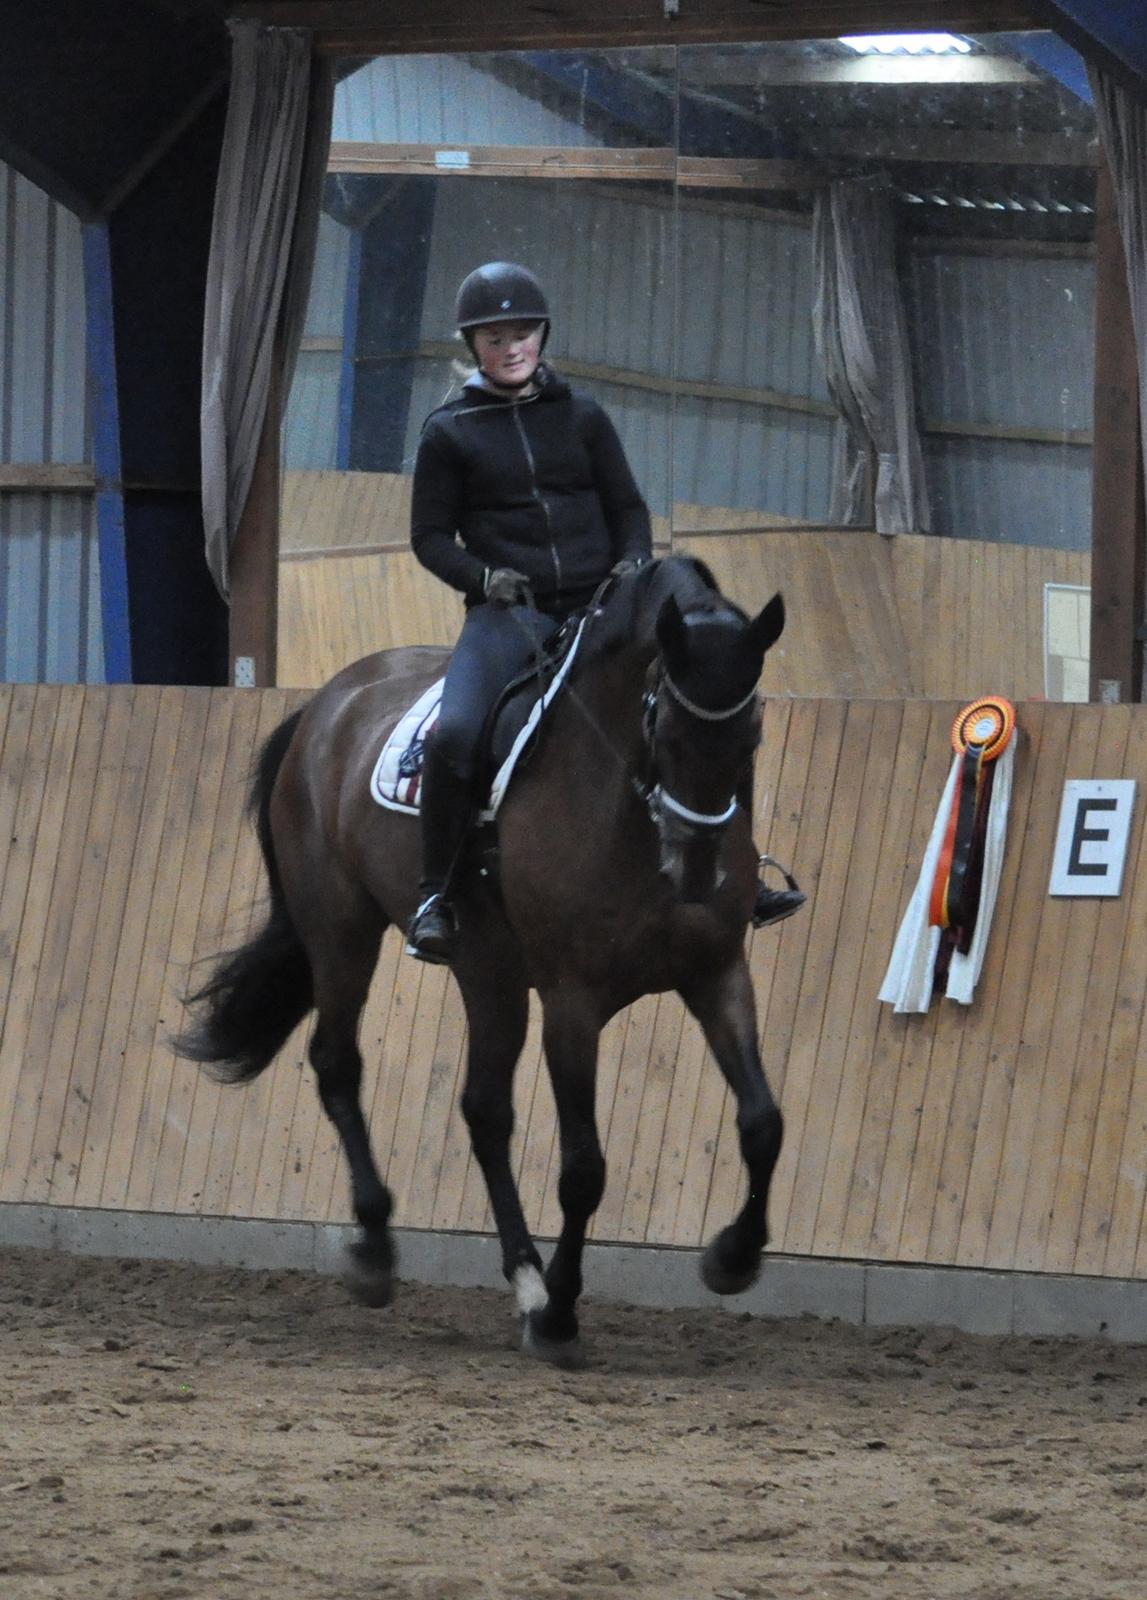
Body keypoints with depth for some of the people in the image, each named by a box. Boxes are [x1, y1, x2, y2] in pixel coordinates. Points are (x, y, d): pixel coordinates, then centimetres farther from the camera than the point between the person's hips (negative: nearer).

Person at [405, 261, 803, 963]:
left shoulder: (581, 416, 12)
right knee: (454, 734, -28)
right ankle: (436, 896, -16)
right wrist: (483, 576, -13)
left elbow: (628, 507, 15)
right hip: (508, 615, -3)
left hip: (596, 608, 3)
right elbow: (431, 536, 6)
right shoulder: (450, 432, 6)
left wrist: (633, 563, -6)